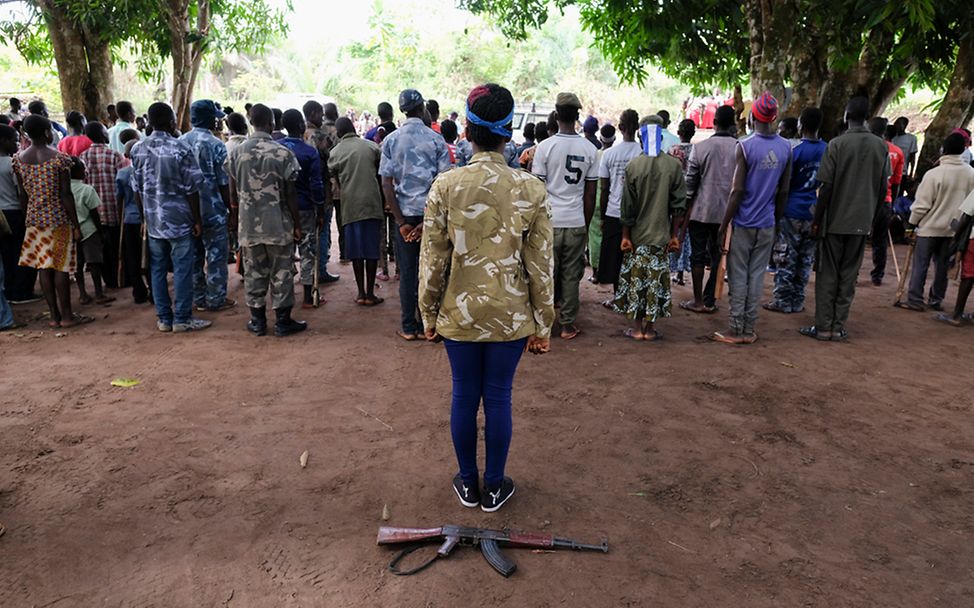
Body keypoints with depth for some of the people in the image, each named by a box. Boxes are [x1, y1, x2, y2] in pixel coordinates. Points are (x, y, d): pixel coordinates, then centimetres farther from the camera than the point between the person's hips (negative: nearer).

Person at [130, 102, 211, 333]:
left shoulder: (138, 149, 5)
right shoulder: (181, 149, -11)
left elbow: (137, 188, 9)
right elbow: (191, 188, -11)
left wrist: (145, 215, 18)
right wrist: (197, 220, -4)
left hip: (153, 220, 5)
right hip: (179, 219, -5)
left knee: (157, 269, 10)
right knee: (182, 270, 1)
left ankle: (164, 318, 16)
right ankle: (182, 319, 5)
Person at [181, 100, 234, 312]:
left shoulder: (180, 143, 5)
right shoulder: (215, 145, -13)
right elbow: (224, 183, -12)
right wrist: (230, 209, -2)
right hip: (213, 210, -6)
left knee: (194, 255, 13)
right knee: (216, 255, 3)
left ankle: (198, 298, 21)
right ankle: (216, 299, 8)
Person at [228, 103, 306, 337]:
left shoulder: (237, 152, 1)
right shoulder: (283, 153, -9)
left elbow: (233, 191, 7)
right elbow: (291, 194, -9)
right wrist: (297, 225, -1)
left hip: (249, 224, 3)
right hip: (278, 224, -3)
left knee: (253, 273, 11)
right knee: (281, 273, 6)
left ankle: (257, 321, 18)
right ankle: (283, 322, 12)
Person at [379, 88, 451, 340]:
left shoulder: (391, 140, 0)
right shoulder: (436, 139, -2)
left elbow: (387, 184, -5)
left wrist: (401, 222, -4)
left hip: (405, 213, 1)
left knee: (407, 272, 8)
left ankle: (409, 327, 14)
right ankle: (427, 325, 15)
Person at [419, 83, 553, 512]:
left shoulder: (445, 186, -9)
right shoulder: (530, 189, -7)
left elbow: (432, 260, -5)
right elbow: (540, 265, -4)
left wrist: (428, 315, 7)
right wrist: (542, 325, 5)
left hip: (459, 314, 0)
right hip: (511, 316, 0)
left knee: (464, 397, 14)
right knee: (498, 398, 12)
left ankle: (468, 484, 31)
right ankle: (494, 487, 28)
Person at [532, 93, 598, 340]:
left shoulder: (545, 146, -5)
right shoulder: (589, 149, 3)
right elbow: (590, 194, 4)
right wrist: (586, 224, 13)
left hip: (549, 221, -2)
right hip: (576, 222, 2)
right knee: (571, 276, 9)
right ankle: (568, 324, 16)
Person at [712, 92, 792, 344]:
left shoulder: (745, 146, -11)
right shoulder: (786, 148, 5)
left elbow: (737, 191, -14)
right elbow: (783, 192, 8)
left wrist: (723, 225, -8)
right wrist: (776, 222, 18)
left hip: (743, 223, -4)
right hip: (767, 224, 4)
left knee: (738, 276, 2)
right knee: (756, 276, 9)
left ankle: (736, 330, 5)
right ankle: (749, 330, 14)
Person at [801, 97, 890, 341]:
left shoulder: (837, 144, -8)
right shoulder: (881, 146, 5)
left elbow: (826, 187, -11)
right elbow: (883, 188, 6)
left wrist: (816, 220, -4)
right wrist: (871, 214, 18)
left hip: (835, 220, -3)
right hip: (861, 222, 4)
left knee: (827, 275, 3)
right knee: (849, 276, 9)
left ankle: (823, 327, 5)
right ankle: (838, 327, 11)